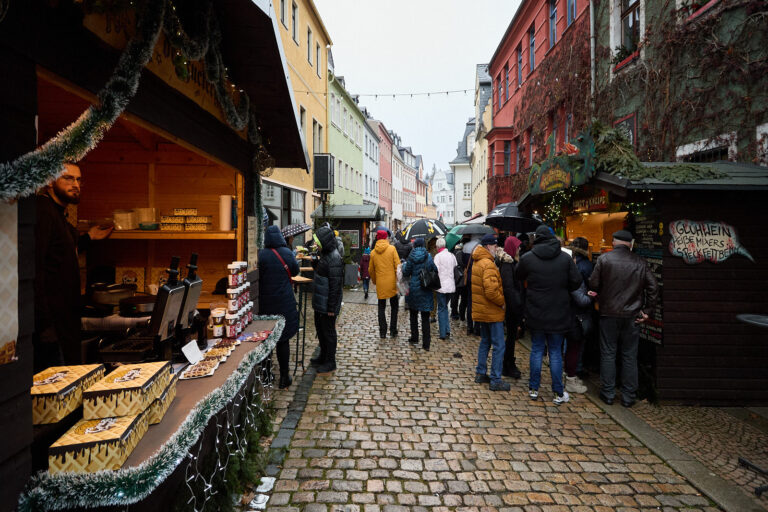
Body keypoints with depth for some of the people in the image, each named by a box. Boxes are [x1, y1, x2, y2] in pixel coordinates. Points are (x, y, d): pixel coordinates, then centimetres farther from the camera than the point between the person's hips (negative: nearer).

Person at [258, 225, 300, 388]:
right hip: (285, 303, 1)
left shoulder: (261, 255, -12)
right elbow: (295, 271, 8)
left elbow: (257, 277, -8)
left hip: (265, 303, 0)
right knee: (283, 338, 8)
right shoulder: (287, 252, -7)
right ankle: (284, 377, 14)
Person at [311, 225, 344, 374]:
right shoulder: (325, 255, 8)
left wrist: (331, 307, -22)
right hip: (320, 303, 10)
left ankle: (330, 362, 16)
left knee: (328, 332, 2)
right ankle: (323, 357, 37)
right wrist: (314, 262, 6)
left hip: (328, 305, -10)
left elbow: (335, 286, -24)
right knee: (320, 329, 21)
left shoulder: (334, 259, -23)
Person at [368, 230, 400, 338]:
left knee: (381, 307, 11)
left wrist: (374, 281, 25)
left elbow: (371, 270, 9)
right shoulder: (392, 249, -5)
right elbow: (397, 265, -9)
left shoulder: (373, 252, 2)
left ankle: (382, 332, 10)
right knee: (394, 307, 13)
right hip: (392, 282, -2)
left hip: (380, 284, 2)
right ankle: (393, 330, 12)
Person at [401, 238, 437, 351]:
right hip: (426, 291, 0)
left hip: (414, 289, 0)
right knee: (425, 317, 4)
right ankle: (426, 344, 5)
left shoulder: (411, 257, -5)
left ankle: (414, 338, 23)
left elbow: (406, 273, -3)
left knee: (413, 315, 18)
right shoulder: (428, 257, -5)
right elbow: (435, 271, -3)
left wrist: (404, 265, 16)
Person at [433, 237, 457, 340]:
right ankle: (447, 330, 14)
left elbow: (436, 272, -13)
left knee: (441, 309, 3)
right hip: (451, 286, 5)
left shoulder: (438, 256, -10)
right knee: (445, 307, 19)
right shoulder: (452, 255, 6)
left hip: (442, 286, -5)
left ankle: (443, 334, 4)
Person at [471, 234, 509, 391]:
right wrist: (502, 301, -13)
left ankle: (480, 374, 27)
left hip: (482, 311, 10)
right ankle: (495, 380, 3)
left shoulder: (477, 262, 11)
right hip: (492, 312, -10)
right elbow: (491, 291, -28)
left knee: (485, 341, 20)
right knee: (498, 346, -2)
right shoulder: (488, 264, -20)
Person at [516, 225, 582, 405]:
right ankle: (559, 393, 14)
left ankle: (533, 389, 19)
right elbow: (576, 282, -4)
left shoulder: (527, 258, -7)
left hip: (535, 314, 0)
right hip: (558, 314, 0)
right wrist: (562, 291, 12)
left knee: (536, 350, 12)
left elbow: (518, 277, 7)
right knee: (556, 352, 9)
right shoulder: (565, 258, -6)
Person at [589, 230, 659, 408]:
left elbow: (593, 284, -6)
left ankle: (608, 393, 15)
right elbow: (653, 287, 0)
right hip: (632, 316, 2)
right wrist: (647, 311, 5)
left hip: (609, 314, -2)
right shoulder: (640, 263, 1)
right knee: (630, 356, 11)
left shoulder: (604, 259, -6)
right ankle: (629, 396, 18)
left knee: (608, 354, 8)